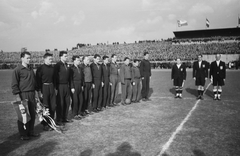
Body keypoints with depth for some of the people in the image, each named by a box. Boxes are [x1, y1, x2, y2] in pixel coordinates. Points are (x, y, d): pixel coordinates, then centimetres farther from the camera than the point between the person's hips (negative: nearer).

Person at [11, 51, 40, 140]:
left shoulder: (30, 69, 14)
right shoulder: (17, 70, -8)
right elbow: (14, 84, -11)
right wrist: (17, 96, -16)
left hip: (32, 94, 7)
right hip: (23, 95, -7)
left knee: (32, 114, 11)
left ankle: (31, 132, 24)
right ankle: (23, 134, 12)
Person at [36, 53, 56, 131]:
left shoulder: (52, 68, 9)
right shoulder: (41, 68, -9)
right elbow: (38, 80, -9)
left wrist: (54, 87, 14)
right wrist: (39, 91, -13)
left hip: (51, 87, 6)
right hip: (44, 87, -6)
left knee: (53, 106, 8)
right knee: (45, 107, 0)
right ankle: (45, 125, 12)